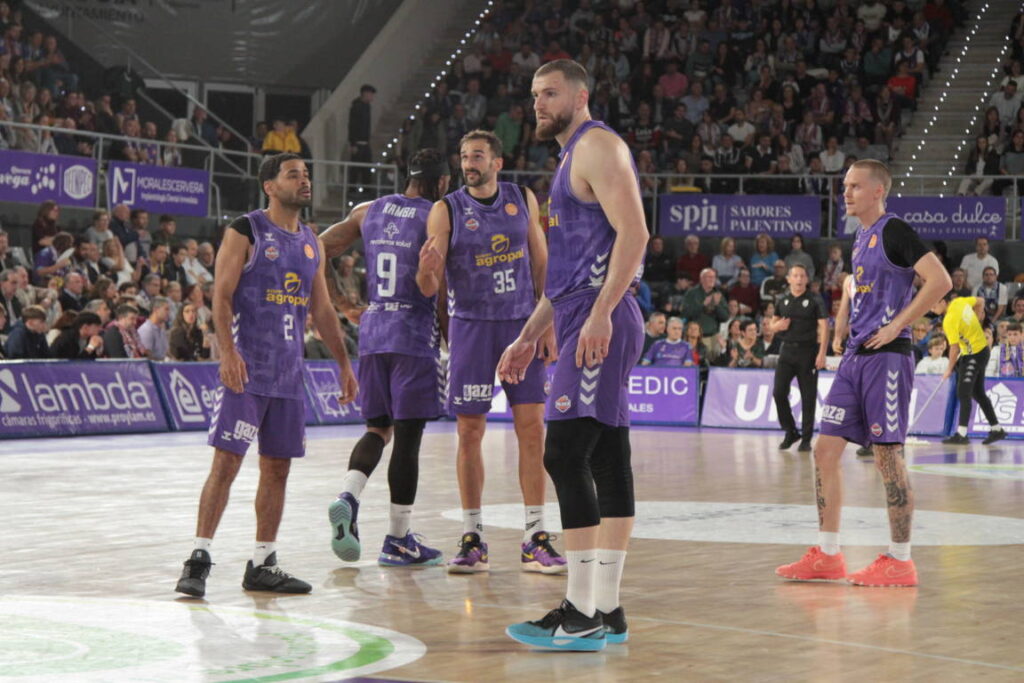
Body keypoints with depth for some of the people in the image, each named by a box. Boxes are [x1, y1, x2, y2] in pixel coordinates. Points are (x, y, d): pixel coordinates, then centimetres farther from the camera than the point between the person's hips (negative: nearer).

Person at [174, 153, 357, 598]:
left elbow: (322, 309, 21)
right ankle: (198, 560, -6)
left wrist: (344, 363, 17)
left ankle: (262, 565, 15)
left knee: (277, 468, 8)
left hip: (288, 373, 7)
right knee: (227, 462, -10)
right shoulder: (246, 232, -4)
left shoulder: (311, 244, 15)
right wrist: (228, 352, -22)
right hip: (246, 368, -7)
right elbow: (221, 296, -10)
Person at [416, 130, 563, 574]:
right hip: (471, 326, -2)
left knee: (531, 428, -2)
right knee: (470, 432, -1)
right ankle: (472, 539, 8)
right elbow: (429, 288, -7)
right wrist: (427, 269, -31)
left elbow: (541, 264, 10)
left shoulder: (523, 200, 5)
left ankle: (535, 538, 2)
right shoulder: (446, 211, -3)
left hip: (521, 323, 2)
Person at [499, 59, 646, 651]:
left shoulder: (598, 145, -7)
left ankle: (583, 613, -13)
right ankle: (607, 610, 9)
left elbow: (633, 233, -19)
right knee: (607, 463, 8)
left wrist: (600, 314, -27)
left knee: (565, 453, -14)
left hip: (600, 322, -10)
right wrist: (530, 336, 25)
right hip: (583, 322, 10)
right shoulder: (572, 158, 25)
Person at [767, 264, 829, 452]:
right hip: (788, 350, 4)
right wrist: (777, 326, -6)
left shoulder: (815, 300, -2)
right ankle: (790, 432, 13)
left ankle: (806, 439, 7)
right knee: (779, 392, -4)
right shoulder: (783, 300, 11)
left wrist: (822, 353, -17)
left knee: (808, 397, -1)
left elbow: (824, 326, -7)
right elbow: (772, 325, 20)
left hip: (808, 351, -4)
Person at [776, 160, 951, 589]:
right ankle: (827, 556, 11)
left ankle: (900, 561, 3)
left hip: (886, 357, -9)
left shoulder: (894, 231, -10)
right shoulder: (861, 236, 16)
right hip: (855, 356, 9)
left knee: (887, 456, -5)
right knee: (826, 449, 5)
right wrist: (841, 327, 19)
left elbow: (940, 281, -20)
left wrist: (896, 327, -18)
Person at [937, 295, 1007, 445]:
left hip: (974, 356, -10)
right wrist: (976, 323, 17)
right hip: (982, 348, 10)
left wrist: (949, 369, -12)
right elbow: (980, 301, 16)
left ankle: (961, 434, -16)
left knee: (963, 393, -12)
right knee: (978, 393, 16)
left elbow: (954, 348, -22)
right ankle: (997, 429, 23)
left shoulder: (949, 320, -25)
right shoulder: (959, 301, -2)